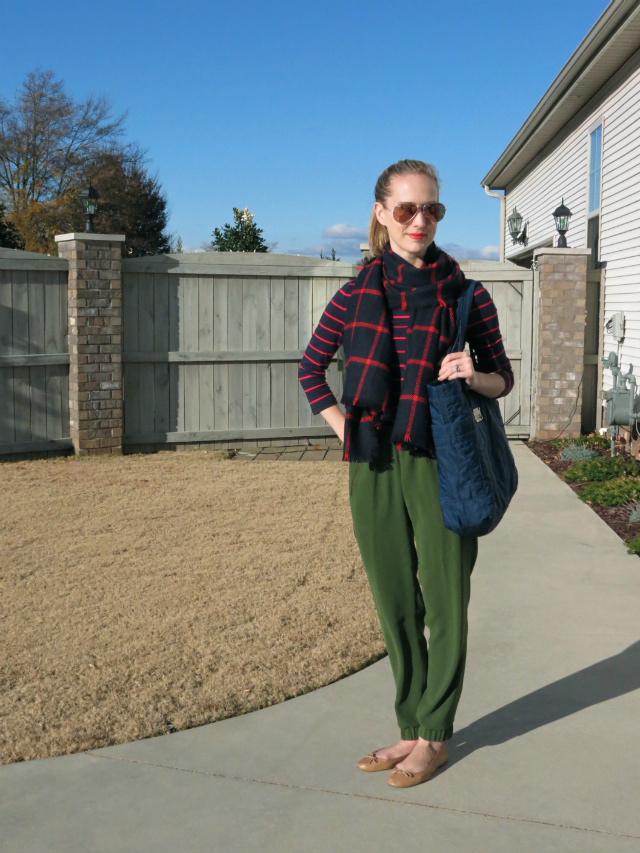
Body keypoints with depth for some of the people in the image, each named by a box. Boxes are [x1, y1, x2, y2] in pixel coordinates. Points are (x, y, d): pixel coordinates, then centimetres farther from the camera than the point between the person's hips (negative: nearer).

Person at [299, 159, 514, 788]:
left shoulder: (466, 295, 0)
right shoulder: (357, 294, 5)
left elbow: (502, 376, 8)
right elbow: (312, 367, 16)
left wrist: (475, 376, -14)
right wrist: (344, 428, 5)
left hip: (440, 462, -2)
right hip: (374, 468, 3)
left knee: (445, 604, 6)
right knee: (395, 605, 13)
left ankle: (434, 734, 23)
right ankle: (411, 728, 29)